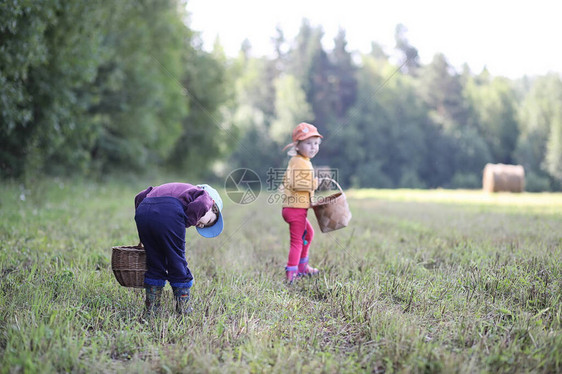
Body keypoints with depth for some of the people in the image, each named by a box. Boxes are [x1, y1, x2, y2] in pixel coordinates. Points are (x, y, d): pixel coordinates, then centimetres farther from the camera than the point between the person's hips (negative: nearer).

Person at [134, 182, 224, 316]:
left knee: (154, 265, 18)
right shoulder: (205, 196, 21)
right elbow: (199, 205, -5)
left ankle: (150, 312, 22)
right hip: (168, 214, -6)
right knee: (177, 264, 10)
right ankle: (184, 311, 17)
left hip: (142, 211, 6)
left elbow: (140, 197, 33)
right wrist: (185, 224, 9)